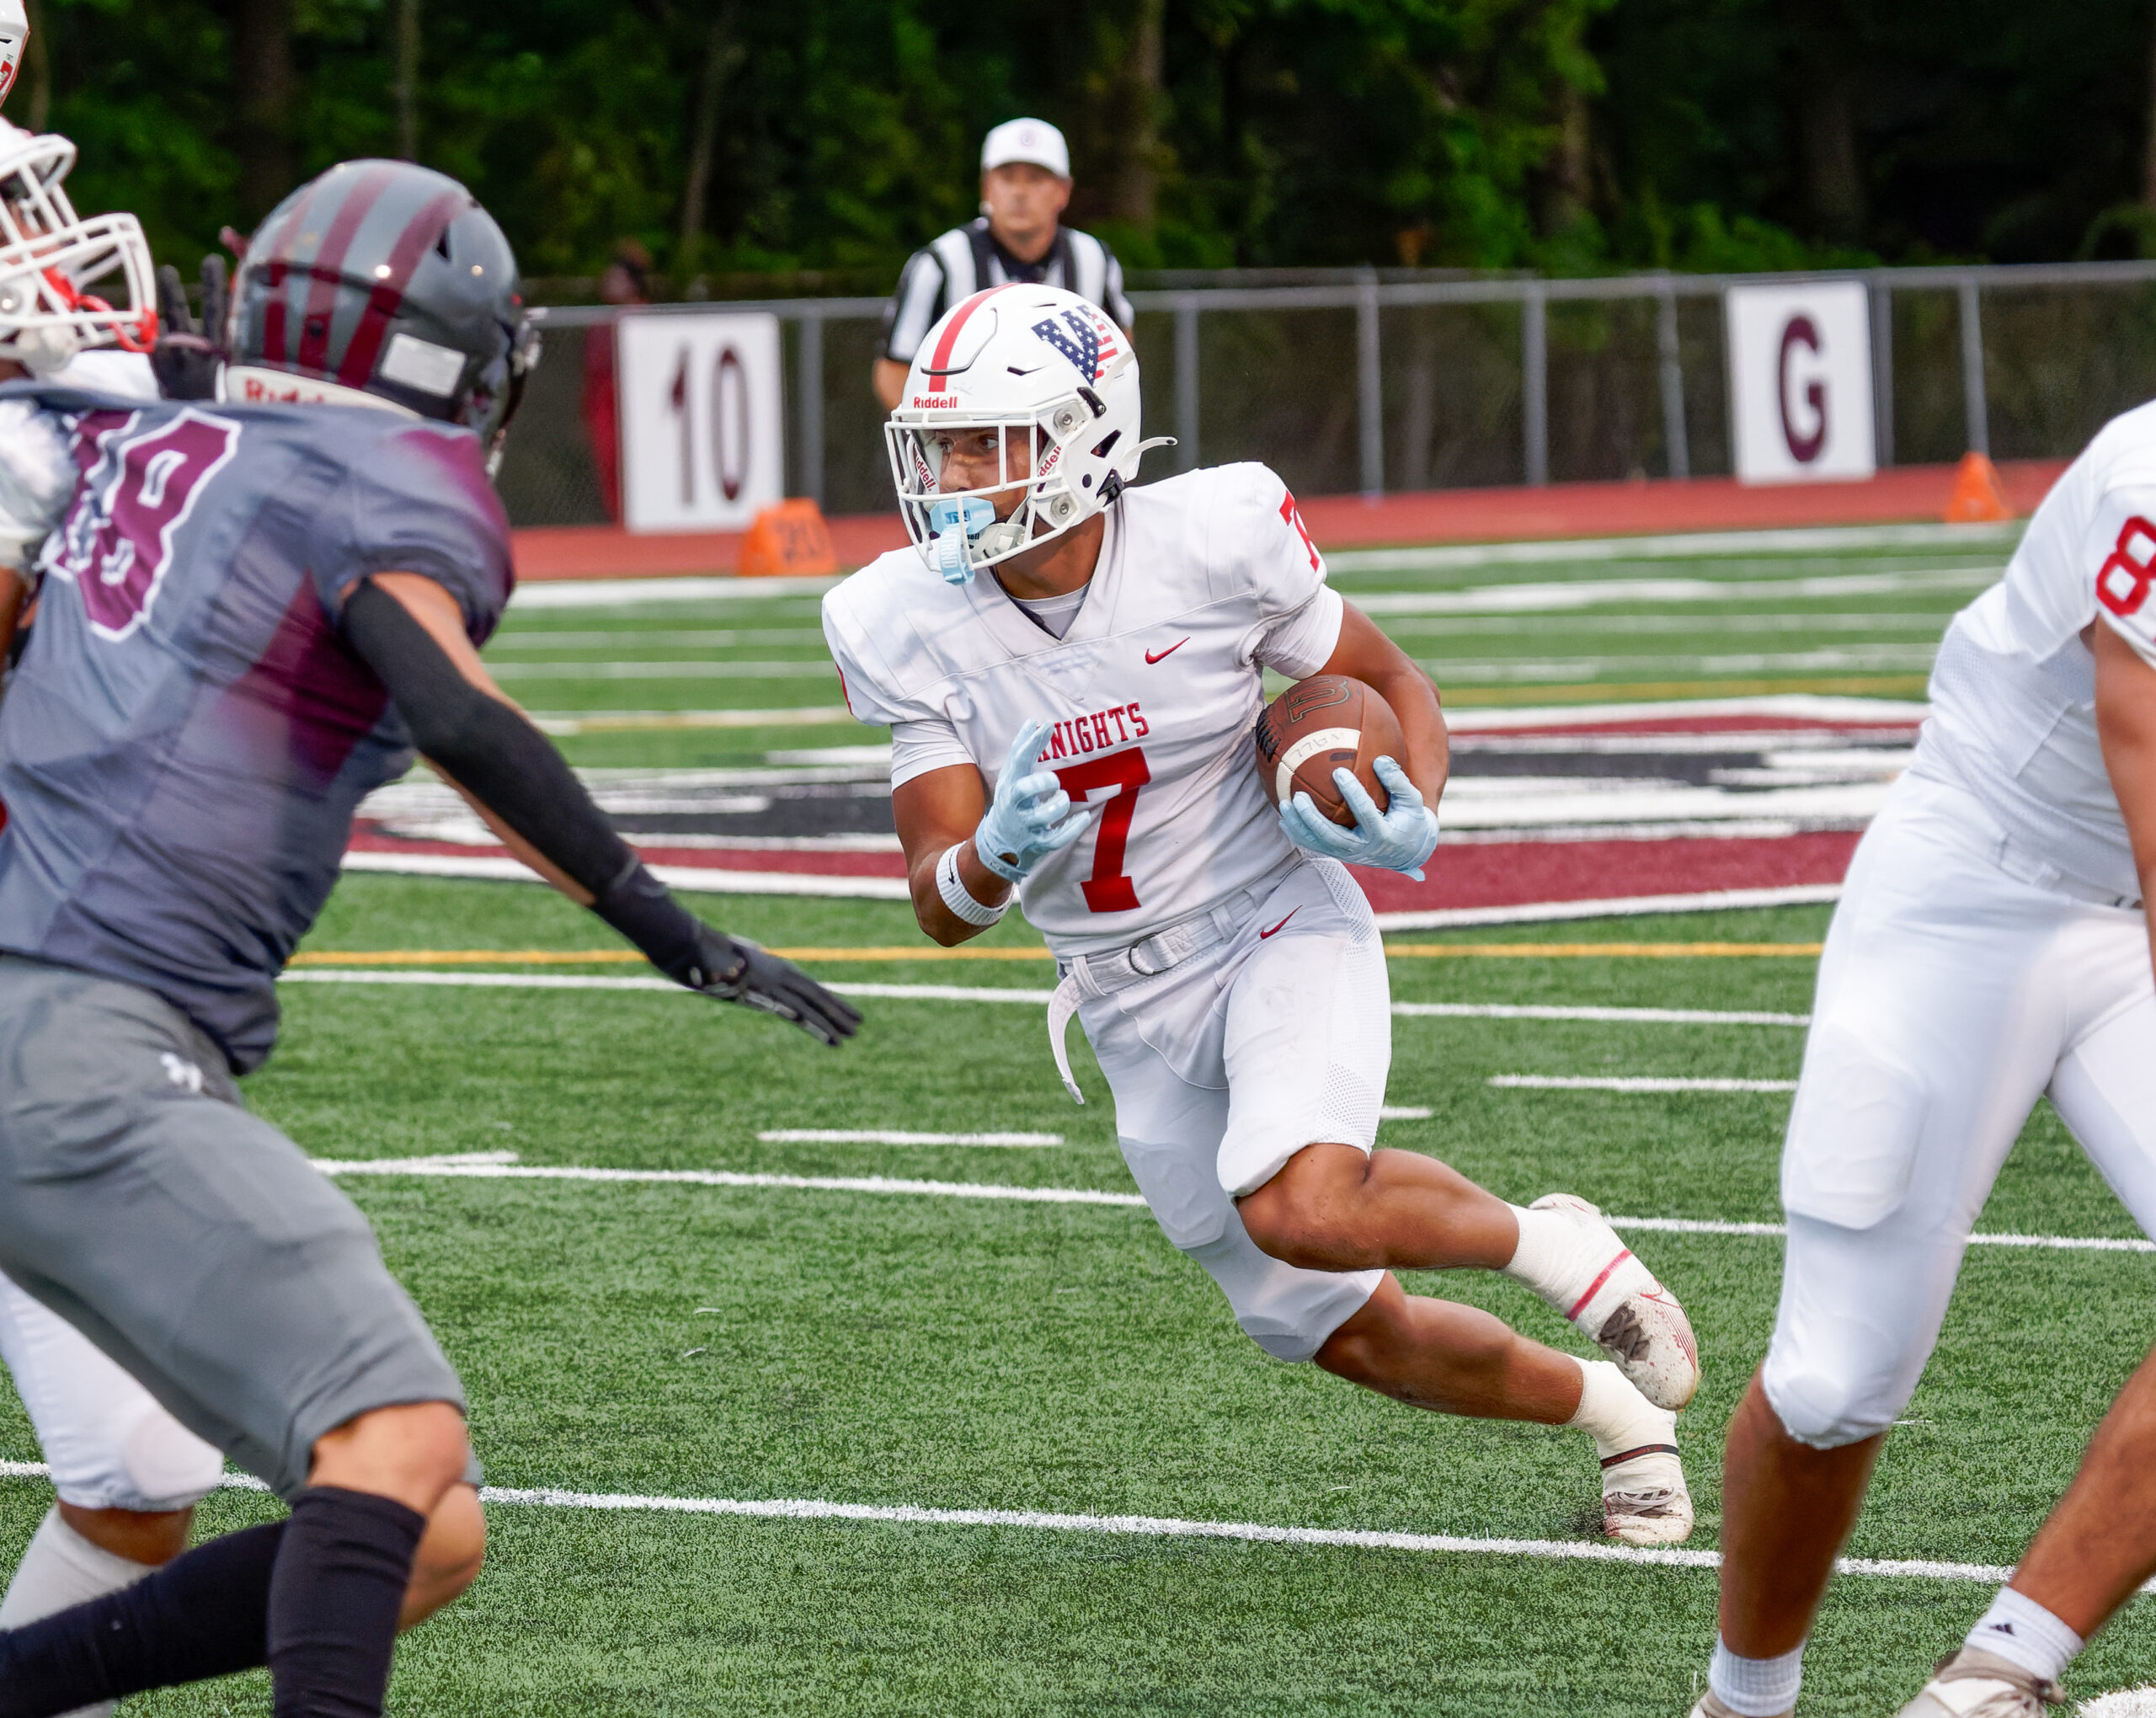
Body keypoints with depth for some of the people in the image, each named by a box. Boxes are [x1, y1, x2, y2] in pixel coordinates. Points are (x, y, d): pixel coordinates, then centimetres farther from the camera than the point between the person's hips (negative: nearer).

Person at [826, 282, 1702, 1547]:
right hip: (1136, 1011, 4)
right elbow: (943, 908, -12)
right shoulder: (914, 626, -12)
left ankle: (1544, 1241, -2)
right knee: (1354, 1338, 8)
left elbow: (1392, 682, -1)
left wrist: (1414, 826, -21)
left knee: (1302, 1211, -33)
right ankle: (1612, 1411, 36)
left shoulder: (1208, 543, -18)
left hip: (1280, 933, -4)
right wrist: (989, 860, -36)